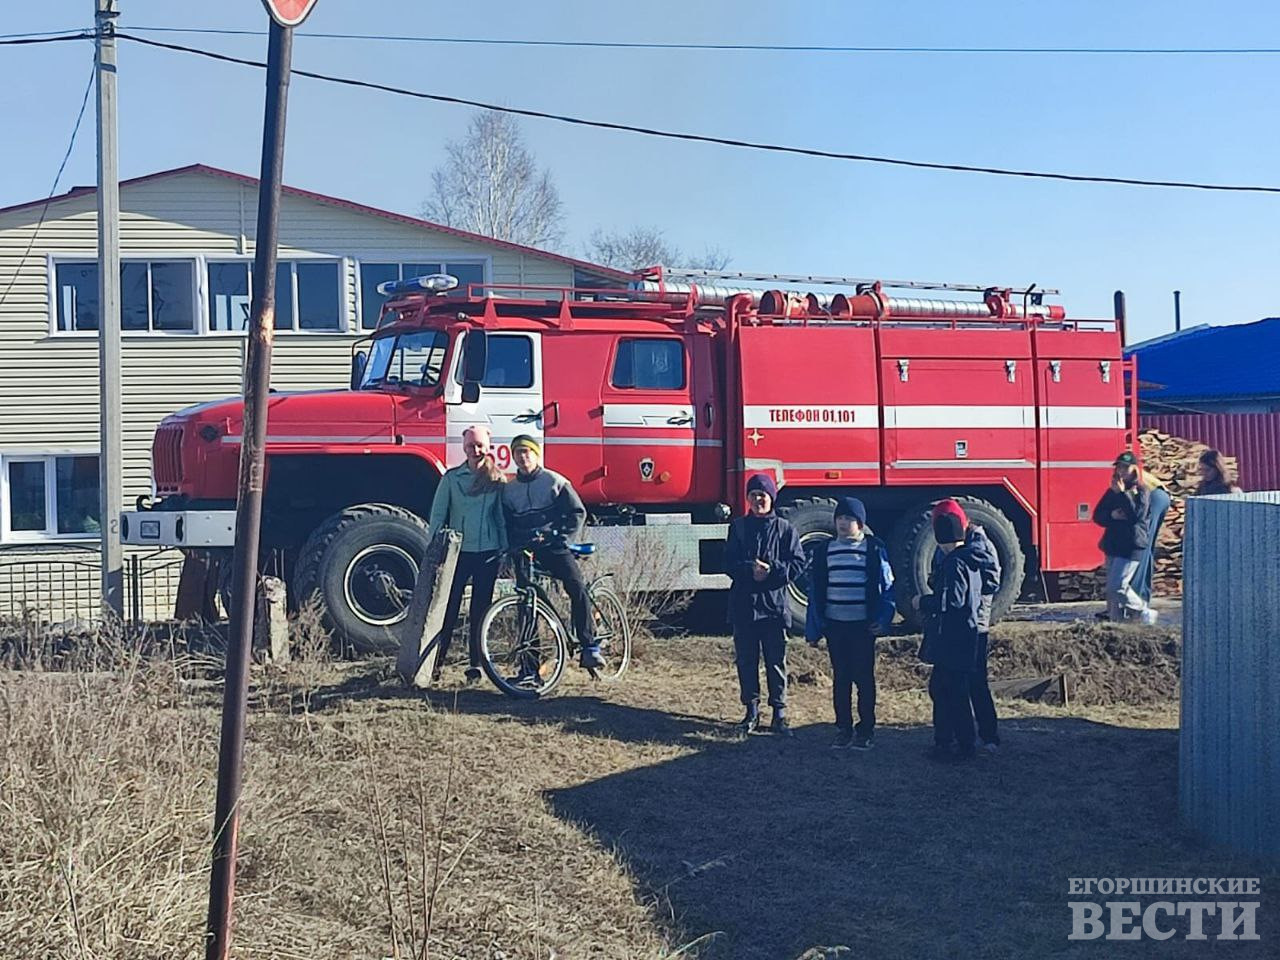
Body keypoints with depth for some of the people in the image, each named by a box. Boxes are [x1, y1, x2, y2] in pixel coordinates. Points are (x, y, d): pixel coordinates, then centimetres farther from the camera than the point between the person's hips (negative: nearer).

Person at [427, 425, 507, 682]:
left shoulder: (497, 480, 6)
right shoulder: (451, 478, 3)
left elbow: (501, 518, 12)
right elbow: (437, 516, 3)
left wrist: (505, 548, 7)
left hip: (488, 554, 1)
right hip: (458, 552, -1)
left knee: (480, 611, 6)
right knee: (448, 609, -3)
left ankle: (475, 665, 14)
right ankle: (435, 663, 2)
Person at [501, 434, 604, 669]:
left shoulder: (554, 481, 2)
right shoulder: (509, 490, 14)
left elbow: (577, 512, 0)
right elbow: (506, 524, 16)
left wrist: (564, 538, -12)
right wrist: (514, 545, -3)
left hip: (554, 547, -4)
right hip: (526, 552, 4)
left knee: (577, 588, -22)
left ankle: (589, 647, -19)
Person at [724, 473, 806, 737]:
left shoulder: (784, 529, 2)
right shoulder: (738, 527, 6)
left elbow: (798, 563, -3)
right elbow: (729, 562, 0)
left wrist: (772, 570, -17)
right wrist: (750, 569, -18)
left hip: (774, 604, -2)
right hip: (743, 604, 2)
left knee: (776, 661, 3)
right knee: (746, 660, 7)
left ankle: (779, 713, 11)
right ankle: (751, 711, 18)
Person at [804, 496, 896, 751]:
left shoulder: (874, 549, -2)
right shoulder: (824, 550, 7)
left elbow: (886, 586, 0)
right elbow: (816, 591, 9)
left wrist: (882, 620, -10)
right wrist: (813, 629, 6)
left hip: (863, 625, -3)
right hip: (834, 625, 3)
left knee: (864, 677, 3)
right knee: (840, 678, 8)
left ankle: (865, 730, 13)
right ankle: (843, 729, 17)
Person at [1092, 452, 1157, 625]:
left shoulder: (1141, 491, -4)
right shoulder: (1112, 491, 13)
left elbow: (1137, 515, -19)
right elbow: (1097, 516, 10)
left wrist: (1123, 493, -20)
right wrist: (1112, 516, -10)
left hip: (1131, 546, -7)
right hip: (1112, 545, 7)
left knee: (1118, 586, -14)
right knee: (1112, 587, 8)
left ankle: (1145, 612, 2)